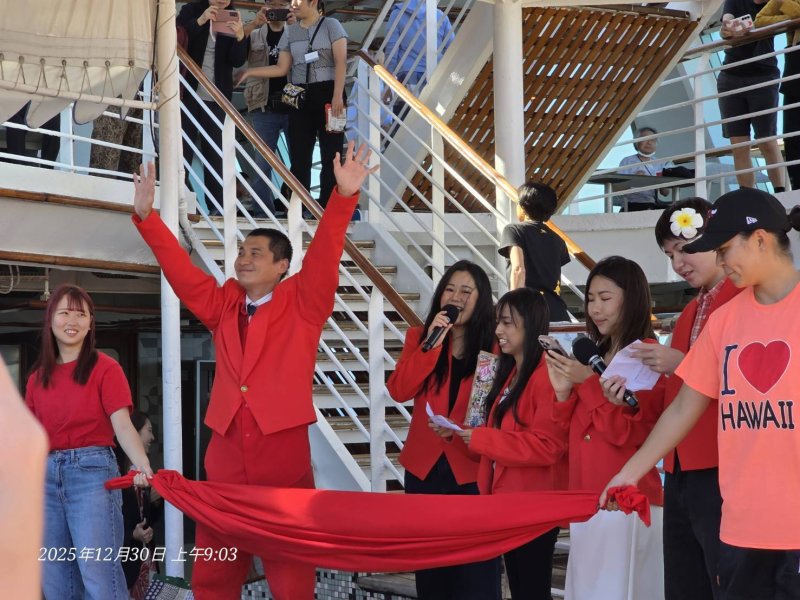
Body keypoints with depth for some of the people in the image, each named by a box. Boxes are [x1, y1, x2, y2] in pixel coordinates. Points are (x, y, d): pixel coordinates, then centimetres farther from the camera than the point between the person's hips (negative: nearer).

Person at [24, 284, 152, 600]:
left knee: (99, 574, -9)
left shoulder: (105, 368, -3)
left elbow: (122, 425, -12)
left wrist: (142, 465, -29)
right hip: (46, 475, 6)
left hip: (91, 470, -5)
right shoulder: (38, 377, 13)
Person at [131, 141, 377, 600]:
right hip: (225, 458, 4)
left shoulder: (301, 304, 2)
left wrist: (345, 196, -25)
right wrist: (146, 217, -2)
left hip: (284, 456, -4)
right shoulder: (223, 305, 14)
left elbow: (324, 255, -11)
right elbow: (181, 270, 9)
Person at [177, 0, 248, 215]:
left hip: (217, 97, 1)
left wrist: (240, 36, -21)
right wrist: (200, 21, -24)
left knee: (214, 151, 4)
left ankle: (216, 205, 7)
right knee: (182, 148, 0)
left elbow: (238, 61, -2)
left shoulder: (233, 19, 5)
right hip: (189, 93, -1)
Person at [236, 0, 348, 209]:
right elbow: (282, 68, 11)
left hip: (328, 94, -4)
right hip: (300, 97, 4)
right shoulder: (290, 31, 13)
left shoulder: (331, 25, 0)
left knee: (331, 155, -4)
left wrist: (338, 95, -18)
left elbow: (340, 62, -8)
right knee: (299, 157, 1)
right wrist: (250, 72, 3)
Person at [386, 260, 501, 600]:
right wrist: (431, 343, -17)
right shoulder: (419, 336, 4)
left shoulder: (494, 345, -2)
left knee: (475, 570, 0)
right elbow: (398, 391, -10)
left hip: (473, 469, -3)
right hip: (425, 466, 3)